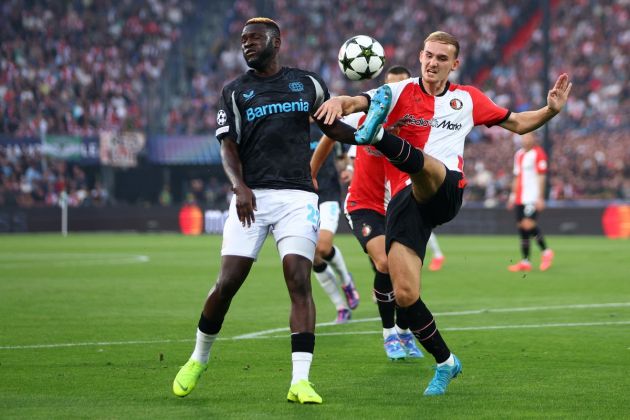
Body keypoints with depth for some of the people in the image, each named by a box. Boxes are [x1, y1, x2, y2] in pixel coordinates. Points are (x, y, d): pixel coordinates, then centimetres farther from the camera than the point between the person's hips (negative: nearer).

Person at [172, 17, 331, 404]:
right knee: (227, 283, -4)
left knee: (299, 282, -14)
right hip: (252, 197, 0)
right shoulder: (235, 92, 10)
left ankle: (300, 381, -16)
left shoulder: (307, 82, 13)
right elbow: (229, 148, 1)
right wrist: (239, 186, -17)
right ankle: (198, 360, 20)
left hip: (297, 196, 0)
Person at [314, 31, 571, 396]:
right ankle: (445, 363, 8)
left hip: (445, 191, -1)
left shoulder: (468, 99, 18)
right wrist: (339, 103, -30)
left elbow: (518, 124, 28)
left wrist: (551, 110, 9)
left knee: (419, 164, -38)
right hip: (406, 199, 1)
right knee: (405, 294, -11)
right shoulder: (399, 94, 12)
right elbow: (355, 102, -5)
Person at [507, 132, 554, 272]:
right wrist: (513, 195, 22)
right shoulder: (519, 154, 18)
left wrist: (540, 198, -14)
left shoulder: (538, 153, -6)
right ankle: (525, 262, 7)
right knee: (521, 227, 4)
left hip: (532, 197, -8)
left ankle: (546, 252, -2)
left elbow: (541, 176, -10)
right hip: (520, 197, 8)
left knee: (528, 224, -19)